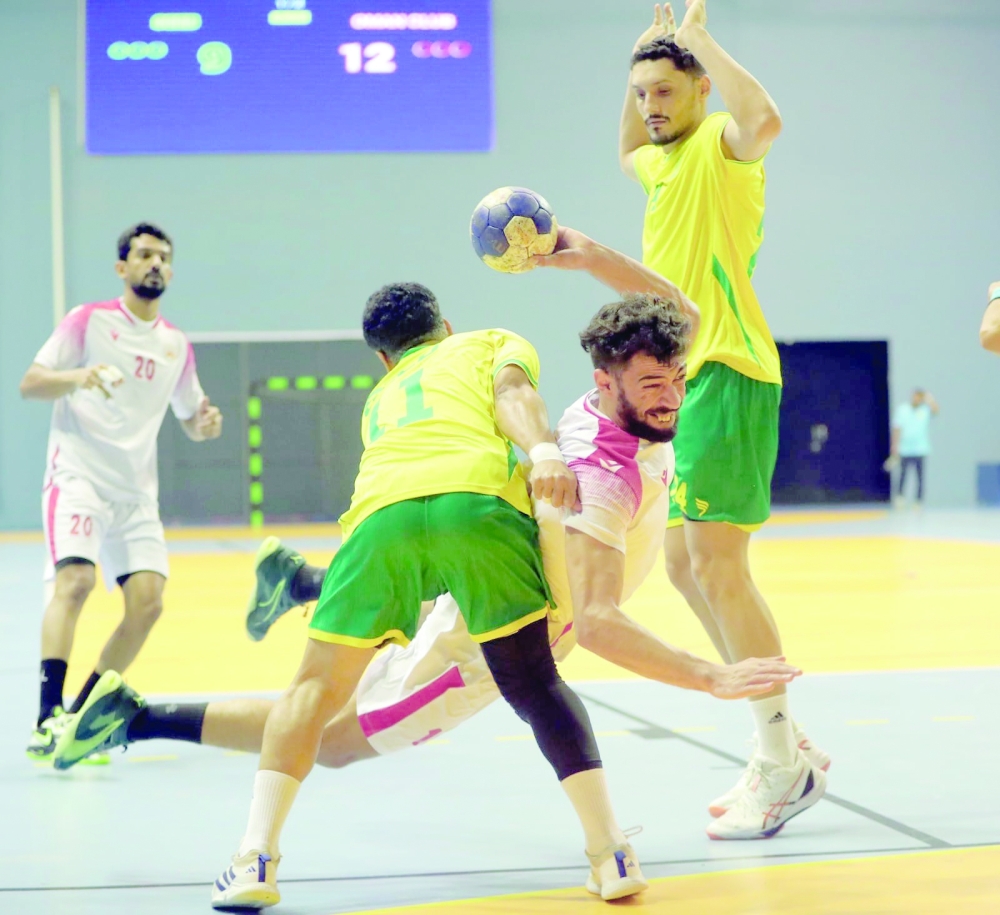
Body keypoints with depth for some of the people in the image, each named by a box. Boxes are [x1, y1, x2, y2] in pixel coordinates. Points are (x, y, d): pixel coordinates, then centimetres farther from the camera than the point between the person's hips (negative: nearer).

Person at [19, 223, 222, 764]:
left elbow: (191, 420, 22)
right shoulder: (89, 321, 1)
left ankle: (82, 714, 7)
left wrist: (206, 424, -2)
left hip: (136, 492, 5)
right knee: (74, 580, -25)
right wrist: (77, 376, -25)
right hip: (77, 476, -5)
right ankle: (47, 720, -29)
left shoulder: (176, 345, 14)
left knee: (147, 602, -8)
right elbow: (29, 384, -5)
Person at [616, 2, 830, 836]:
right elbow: (628, 153, 45)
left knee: (717, 566, -15)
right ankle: (787, 746, 19)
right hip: (682, 384, 10)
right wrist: (639, 67, 31)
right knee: (685, 566, 12)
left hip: (725, 377, -10)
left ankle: (781, 760, -8)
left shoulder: (719, 144, -7)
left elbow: (764, 122, -32)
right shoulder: (667, 161, 19)